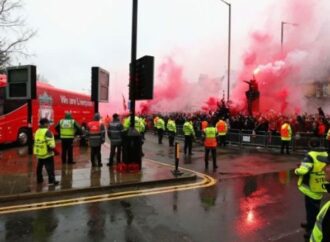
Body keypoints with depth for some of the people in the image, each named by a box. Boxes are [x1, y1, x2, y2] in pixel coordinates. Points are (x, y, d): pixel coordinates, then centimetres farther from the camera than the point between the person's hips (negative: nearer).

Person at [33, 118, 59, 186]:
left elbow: (36, 142, 16)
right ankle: (51, 180, -3)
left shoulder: (37, 131, 10)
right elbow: (50, 143, -21)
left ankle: (39, 179, 29)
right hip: (47, 153, -9)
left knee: (39, 167, 19)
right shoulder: (47, 132, -16)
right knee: (50, 167, -4)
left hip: (39, 153, 9)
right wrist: (54, 150, -12)